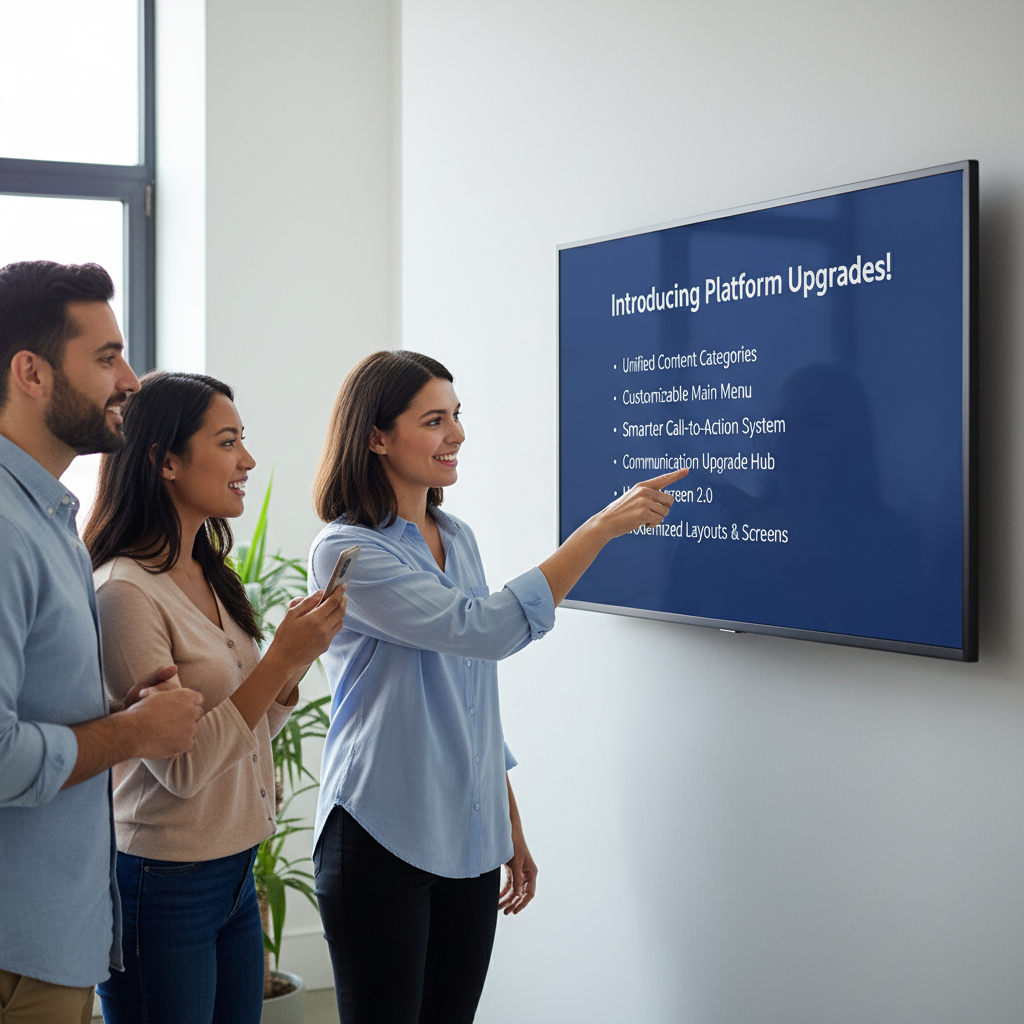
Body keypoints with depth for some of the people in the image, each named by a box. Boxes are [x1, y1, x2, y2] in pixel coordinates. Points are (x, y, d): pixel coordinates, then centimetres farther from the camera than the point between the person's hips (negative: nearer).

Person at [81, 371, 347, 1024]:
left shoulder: (212, 579, 8)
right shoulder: (125, 591, -18)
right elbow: (181, 767, -20)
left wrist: (298, 658, -3)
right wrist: (282, 657, -20)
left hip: (235, 872, 8)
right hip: (161, 887, -8)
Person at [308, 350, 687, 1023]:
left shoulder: (458, 539, 11)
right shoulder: (345, 552, -13)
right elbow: (484, 628, -24)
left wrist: (511, 827, 19)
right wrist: (603, 527, -22)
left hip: (470, 841, 7)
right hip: (381, 840, -6)